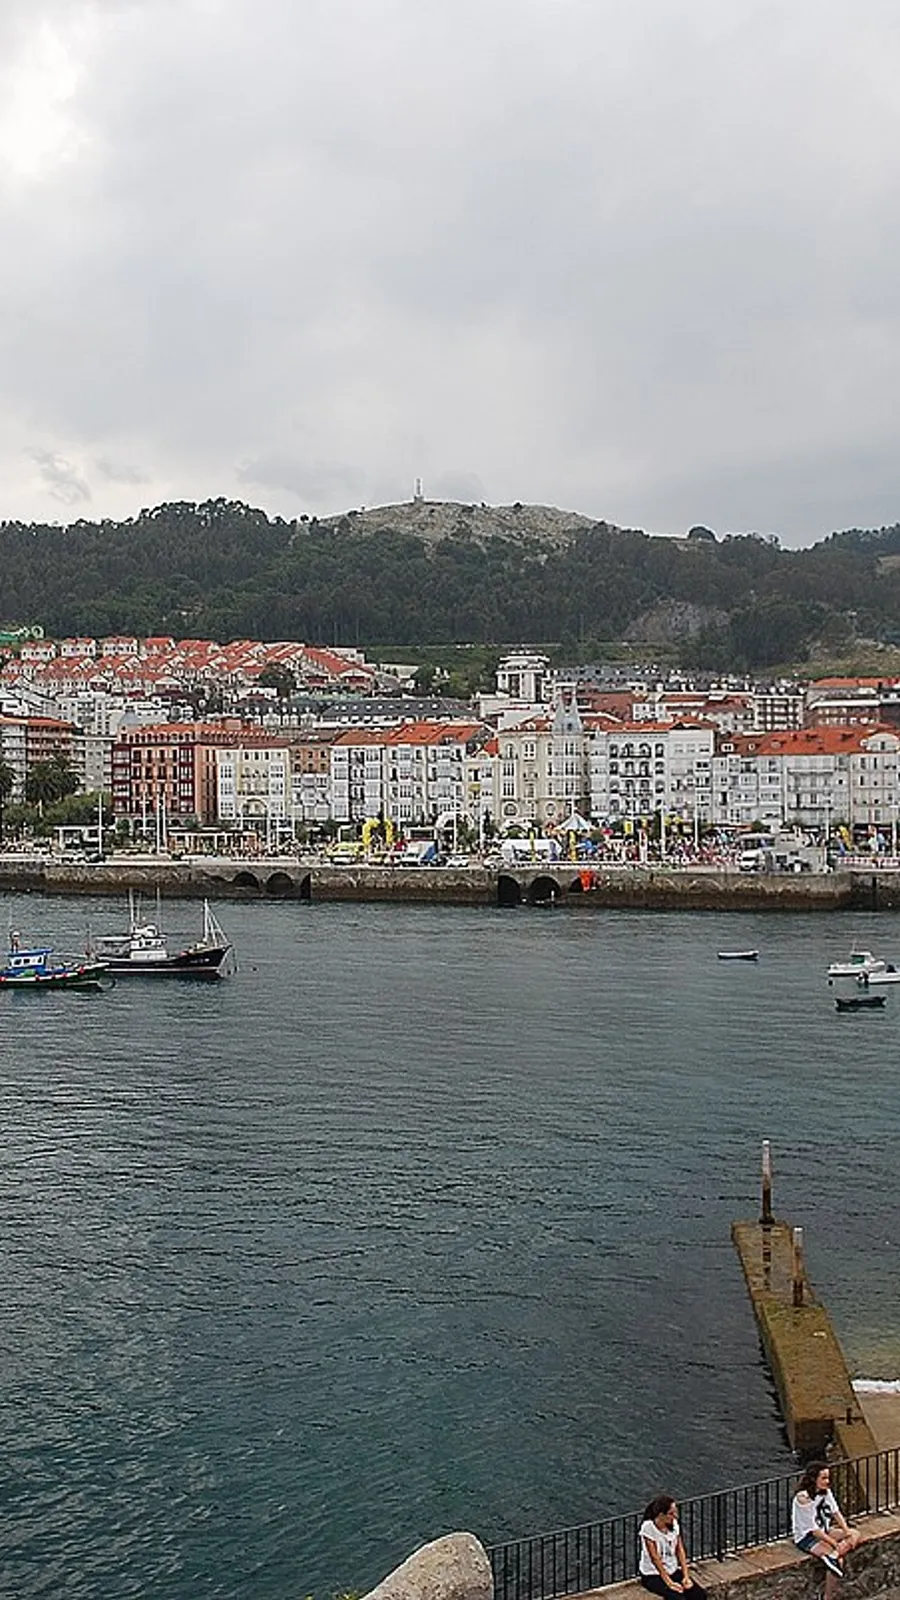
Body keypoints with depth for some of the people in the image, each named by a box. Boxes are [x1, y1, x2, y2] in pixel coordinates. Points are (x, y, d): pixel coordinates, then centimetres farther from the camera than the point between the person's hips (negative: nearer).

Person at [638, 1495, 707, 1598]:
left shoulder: (674, 1524, -2)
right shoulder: (648, 1527, -20)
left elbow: (680, 1550, 0)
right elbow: (655, 1557, -20)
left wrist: (686, 1576, -10)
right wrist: (669, 1583, -22)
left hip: (673, 1571, 6)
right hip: (652, 1575, -6)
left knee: (700, 1594, -14)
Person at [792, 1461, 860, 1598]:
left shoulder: (825, 1492, -1)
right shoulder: (803, 1498, -25)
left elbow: (836, 1512, -2)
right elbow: (814, 1530, -23)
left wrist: (847, 1532, -17)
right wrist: (835, 1544, -20)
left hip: (823, 1531, 8)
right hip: (806, 1537, -8)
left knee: (855, 1534, -9)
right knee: (838, 1561, -27)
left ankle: (833, 1555, -25)